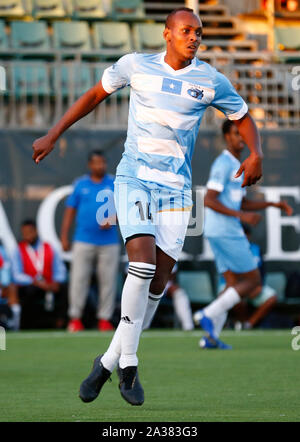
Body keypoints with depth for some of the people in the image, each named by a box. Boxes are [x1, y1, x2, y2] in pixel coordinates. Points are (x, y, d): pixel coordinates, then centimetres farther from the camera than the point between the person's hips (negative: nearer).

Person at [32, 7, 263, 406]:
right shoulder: (135, 65, 0)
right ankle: (128, 364, -12)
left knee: (159, 279, -2)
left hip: (176, 188, 2)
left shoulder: (210, 81, 2)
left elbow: (244, 118, 14)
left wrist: (255, 154, -6)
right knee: (143, 261, -22)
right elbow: (96, 95, 14)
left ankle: (109, 362, 13)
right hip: (134, 178, -2)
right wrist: (53, 135, 13)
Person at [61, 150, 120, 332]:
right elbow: (70, 211, 9)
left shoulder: (115, 184, 7)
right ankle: (75, 317, 1)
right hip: (84, 241, 0)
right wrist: (64, 237, 3)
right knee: (79, 278, -4)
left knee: (108, 281, -1)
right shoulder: (80, 184, 8)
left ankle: (105, 319, 6)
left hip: (109, 241, 0)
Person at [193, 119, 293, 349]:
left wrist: (274, 204, 19)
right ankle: (209, 314, -9)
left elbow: (243, 204, 27)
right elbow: (209, 200, -20)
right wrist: (242, 215, -24)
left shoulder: (236, 165, 20)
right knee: (253, 281, -6)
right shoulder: (223, 164, -12)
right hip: (226, 232, -10)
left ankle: (211, 337, 0)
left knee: (234, 285, 6)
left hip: (228, 233, 10)